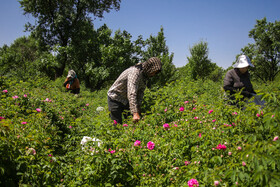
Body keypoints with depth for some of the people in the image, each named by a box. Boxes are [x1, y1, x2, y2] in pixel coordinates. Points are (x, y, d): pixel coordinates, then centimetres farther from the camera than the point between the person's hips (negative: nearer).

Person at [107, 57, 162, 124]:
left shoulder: (145, 75, -3)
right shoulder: (135, 72, -31)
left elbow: (141, 91, 2)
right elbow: (132, 93, -41)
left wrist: (138, 106, -7)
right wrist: (135, 113, -47)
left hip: (126, 100, 8)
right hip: (115, 98, -8)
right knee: (117, 123, -8)